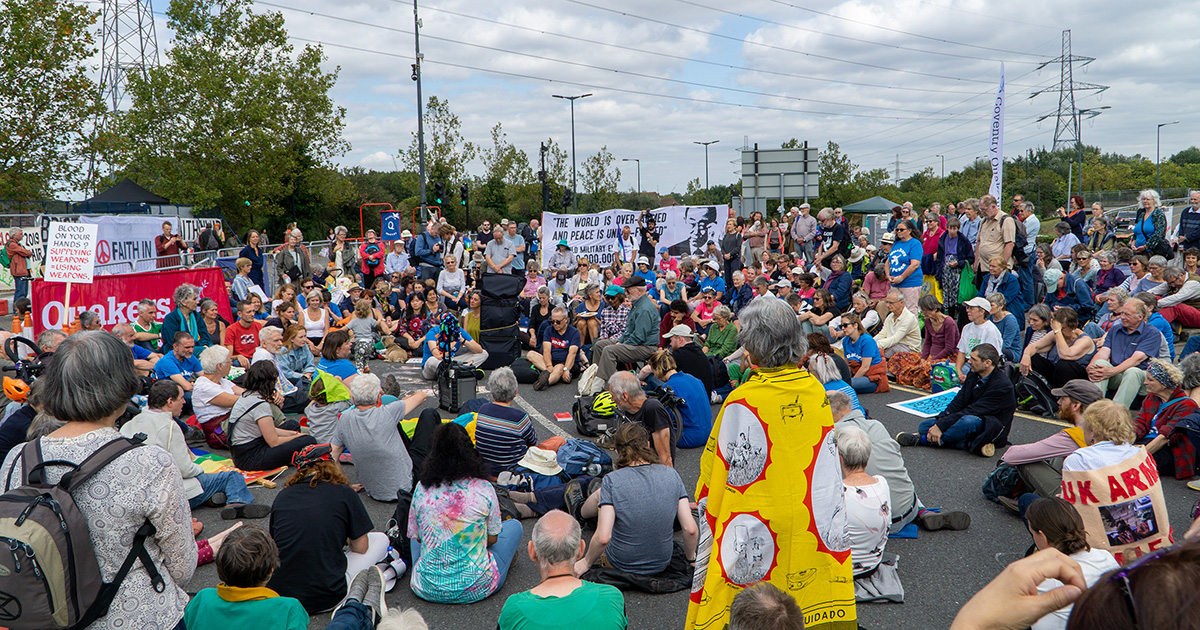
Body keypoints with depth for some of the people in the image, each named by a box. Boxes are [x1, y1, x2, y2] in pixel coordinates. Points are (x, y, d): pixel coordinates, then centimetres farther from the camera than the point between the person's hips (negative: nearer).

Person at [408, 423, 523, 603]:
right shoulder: (484, 489, -12)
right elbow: (492, 539, 0)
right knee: (514, 525, 21)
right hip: (475, 589, -3)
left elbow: (415, 536, 5)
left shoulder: (422, 488, -7)